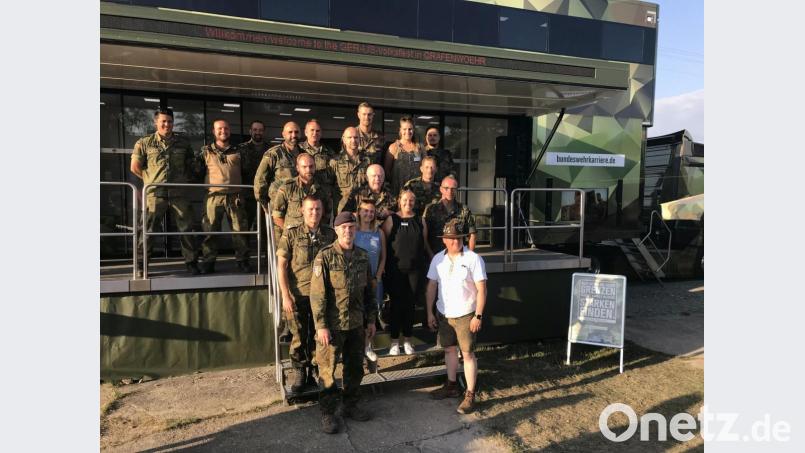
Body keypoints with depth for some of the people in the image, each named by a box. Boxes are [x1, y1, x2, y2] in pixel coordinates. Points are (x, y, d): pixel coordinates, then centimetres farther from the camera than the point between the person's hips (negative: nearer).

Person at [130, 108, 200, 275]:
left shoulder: (183, 142, 12)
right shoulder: (144, 143, 7)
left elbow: (192, 165, 19)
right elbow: (135, 167, 9)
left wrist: (186, 180, 9)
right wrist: (150, 179, 6)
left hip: (179, 193, 2)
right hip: (155, 193, -1)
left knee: (186, 228, 3)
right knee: (148, 228, 0)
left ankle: (191, 262, 12)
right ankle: (140, 264, 10)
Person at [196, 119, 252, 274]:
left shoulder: (237, 152, 14)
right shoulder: (206, 151, 10)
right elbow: (197, 171, 11)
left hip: (235, 197, 1)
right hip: (213, 196, -1)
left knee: (240, 230, 2)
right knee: (210, 230, 0)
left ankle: (242, 261, 12)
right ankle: (208, 262, 8)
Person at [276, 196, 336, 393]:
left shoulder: (330, 234, 3)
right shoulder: (291, 234, -3)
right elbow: (281, 266, -4)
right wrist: (286, 296, -9)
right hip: (298, 295, -1)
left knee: (318, 336, 9)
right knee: (299, 337, 8)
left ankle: (315, 372, 27)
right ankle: (299, 373, 25)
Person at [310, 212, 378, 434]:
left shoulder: (363, 256, 4)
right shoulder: (325, 256, -12)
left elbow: (369, 290, 11)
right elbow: (317, 294, -13)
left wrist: (371, 319, 10)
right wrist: (321, 325, -15)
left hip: (357, 324, 5)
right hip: (333, 324, -5)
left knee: (355, 368, 16)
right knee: (328, 370, 6)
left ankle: (350, 406, 34)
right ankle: (328, 413, 21)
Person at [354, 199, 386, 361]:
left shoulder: (379, 233, 4)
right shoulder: (353, 232, -4)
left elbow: (383, 257, 8)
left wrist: (378, 277, 1)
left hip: (374, 280, 3)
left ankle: (368, 347, 23)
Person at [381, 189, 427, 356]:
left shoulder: (420, 220, 7)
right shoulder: (392, 219, -1)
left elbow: (425, 243, 12)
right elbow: (383, 243, -2)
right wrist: (385, 265, -6)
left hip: (415, 269, 2)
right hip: (396, 269, -2)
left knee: (410, 304, 9)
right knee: (396, 304, 2)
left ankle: (407, 340, 22)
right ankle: (394, 342, 15)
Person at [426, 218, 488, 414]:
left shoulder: (473, 259, -13)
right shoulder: (438, 259, 1)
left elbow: (481, 289, -12)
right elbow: (431, 286, 5)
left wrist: (478, 316, -15)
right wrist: (430, 312, 4)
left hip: (465, 315, -5)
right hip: (443, 313, 5)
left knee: (467, 354, 1)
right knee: (449, 349, 17)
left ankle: (470, 395, 13)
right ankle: (451, 386, 35)